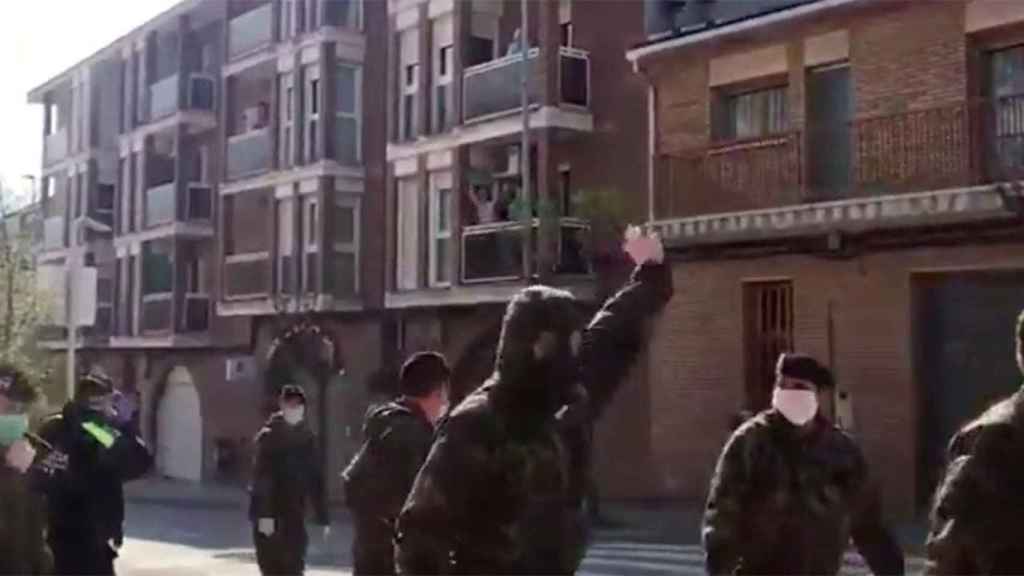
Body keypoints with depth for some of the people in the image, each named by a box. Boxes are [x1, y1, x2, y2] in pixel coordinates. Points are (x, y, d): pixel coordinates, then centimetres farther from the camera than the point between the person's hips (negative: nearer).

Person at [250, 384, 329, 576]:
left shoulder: (307, 438, 6)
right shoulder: (269, 436, -6)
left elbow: (315, 479, 9)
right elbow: (261, 477, -13)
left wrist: (323, 517, 8)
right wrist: (264, 514, -22)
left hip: (294, 515, 4)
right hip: (269, 514, -4)